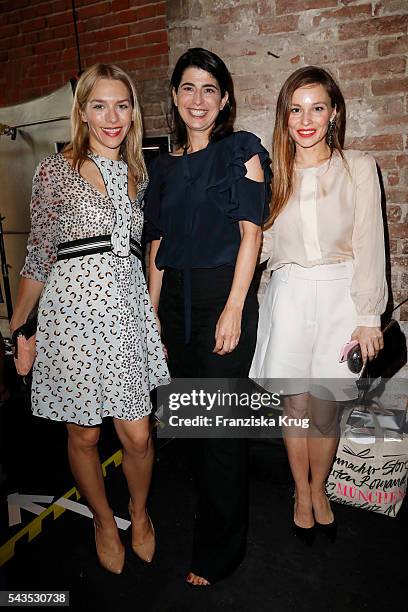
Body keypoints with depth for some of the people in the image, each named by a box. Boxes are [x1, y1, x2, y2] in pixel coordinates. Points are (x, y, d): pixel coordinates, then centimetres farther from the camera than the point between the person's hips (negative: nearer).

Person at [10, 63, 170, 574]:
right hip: (73, 308, -3)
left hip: (127, 309, 3)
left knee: (137, 435, 5)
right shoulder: (55, 171, 0)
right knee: (84, 435, 10)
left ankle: (139, 512, 36)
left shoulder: (137, 175, 13)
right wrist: (16, 327, 2)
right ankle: (104, 522, 38)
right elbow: (39, 256, 2)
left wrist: (155, 316, 15)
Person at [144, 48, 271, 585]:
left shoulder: (241, 150, 0)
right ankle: (206, 508, 39)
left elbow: (251, 233, -8)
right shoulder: (164, 165, 14)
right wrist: (152, 314, 8)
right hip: (176, 301, 6)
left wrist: (234, 310, -15)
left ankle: (219, 552, 21)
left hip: (224, 297, -5)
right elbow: (159, 245, 12)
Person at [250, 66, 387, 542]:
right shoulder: (275, 172, 5)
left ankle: (318, 490, 33)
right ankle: (301, 493, 32)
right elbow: (263, 243, 9)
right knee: (295, 405, 7)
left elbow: (368, 247, -3)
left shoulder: (358, 168, -1)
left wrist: (368, 317, -5)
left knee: (325, 410, 4)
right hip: (288, 296, 2)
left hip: (339, 296, -1)